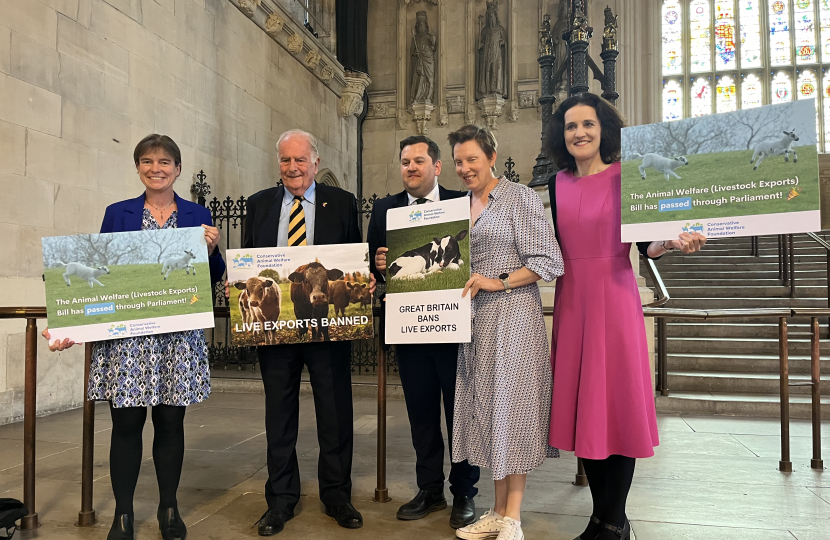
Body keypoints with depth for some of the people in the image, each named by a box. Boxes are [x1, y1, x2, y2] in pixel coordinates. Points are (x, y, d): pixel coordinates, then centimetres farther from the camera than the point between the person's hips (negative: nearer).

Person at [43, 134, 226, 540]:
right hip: (125, 335, 0)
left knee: (171, 422, 5)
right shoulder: (117, 214, 9)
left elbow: (212, 279, 9)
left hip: (179, 336, 0)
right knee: (126, 423, 2)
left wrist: (211, 249, -10)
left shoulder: (198, 216, 9)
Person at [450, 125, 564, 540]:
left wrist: (498, 282, -17)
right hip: (474, 318, 6)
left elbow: (549, 263, -10)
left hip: (512, 315, -6)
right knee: (485, 408, 7)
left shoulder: (520, 198, -4)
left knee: (510, 405, -2)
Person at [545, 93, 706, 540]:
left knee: (617, 403, 0)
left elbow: (645, 245, -6)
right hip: (571, 301, 5)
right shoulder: (558, 184, 9)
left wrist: (671, 242, -25)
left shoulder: (625, 178, -3)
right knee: (581, 405, 8)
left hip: (614, 299, -4)